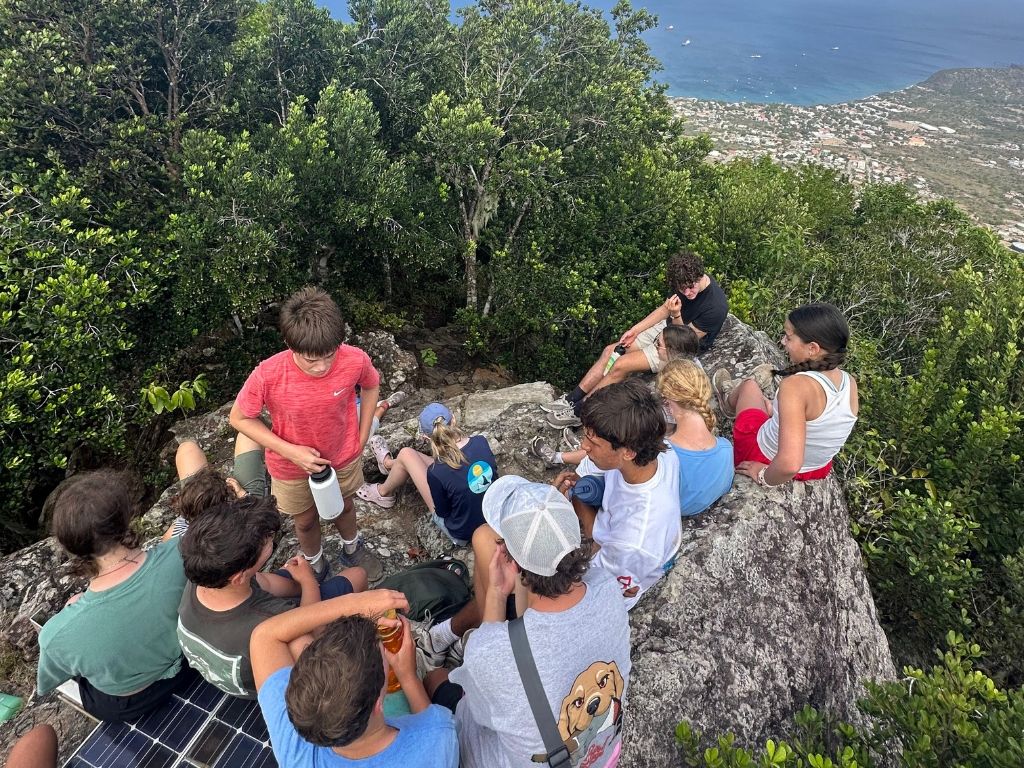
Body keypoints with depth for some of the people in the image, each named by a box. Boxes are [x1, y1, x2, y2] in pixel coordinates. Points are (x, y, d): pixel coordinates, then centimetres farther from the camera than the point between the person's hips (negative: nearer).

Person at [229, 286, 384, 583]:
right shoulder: (267, 376, -35)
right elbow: (239, 418, -17)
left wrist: (362, 437, -5)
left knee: (344, 506, 30)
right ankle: (315, 565, 57)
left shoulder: (355, 360, -30)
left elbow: (371, 386, -6)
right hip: (292, 466, -1)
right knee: (305, 521, 25)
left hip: (344, 457, 1)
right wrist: (290, 450, -25)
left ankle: (352, 550, 61)